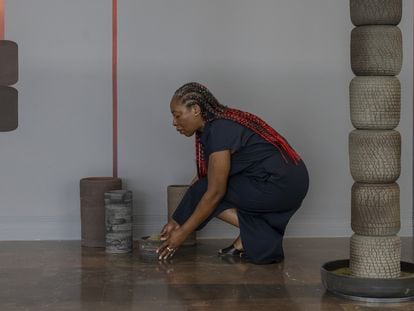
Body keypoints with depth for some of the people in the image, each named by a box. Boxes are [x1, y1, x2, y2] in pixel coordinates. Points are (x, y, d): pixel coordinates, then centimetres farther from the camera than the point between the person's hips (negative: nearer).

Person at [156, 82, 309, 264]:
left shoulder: (220, 130, -19)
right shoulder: (211, 127, 10)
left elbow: (215, 192, -18)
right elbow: (202, 177, 15)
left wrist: (183, 232, -11)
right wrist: (176, 221, 14)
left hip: (279, 185, -10)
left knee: (203, 193, -6)